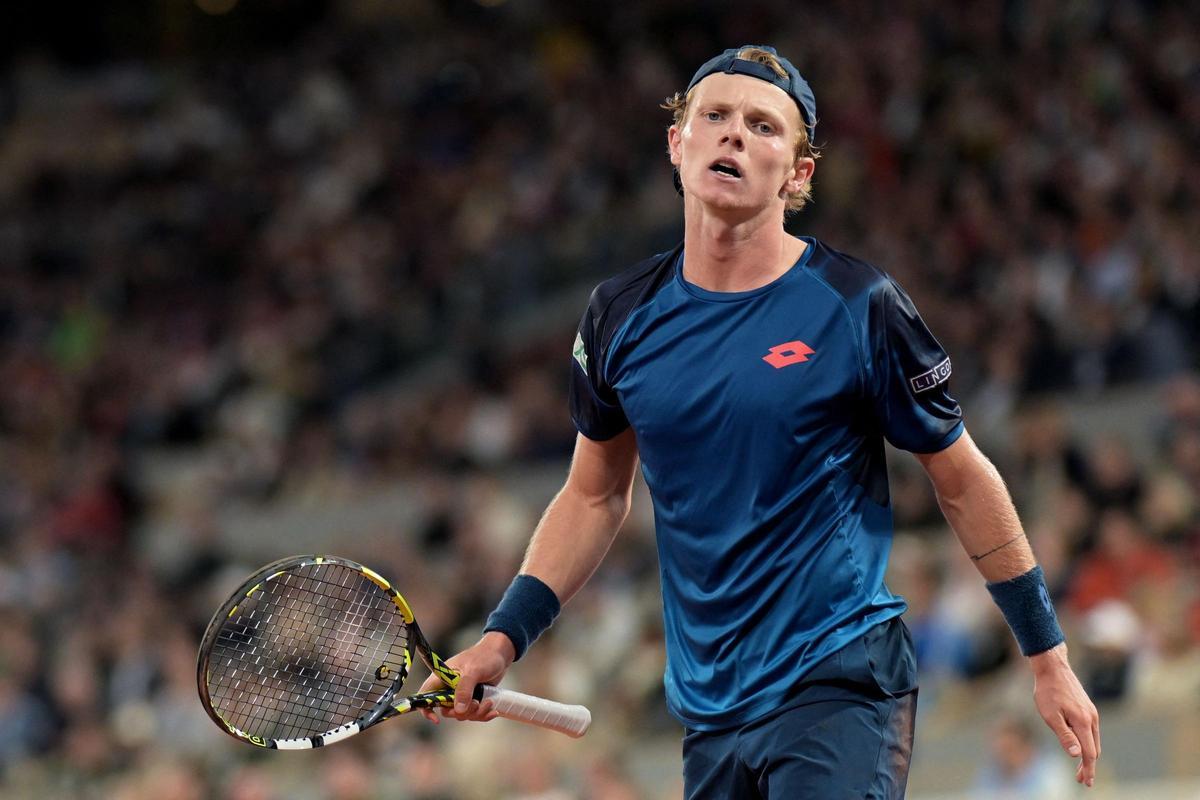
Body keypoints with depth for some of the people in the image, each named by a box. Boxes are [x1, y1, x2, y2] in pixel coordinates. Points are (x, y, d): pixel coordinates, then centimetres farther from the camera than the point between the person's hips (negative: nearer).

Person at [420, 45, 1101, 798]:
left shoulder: (860, 307, -7)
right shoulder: (621, 314, 5)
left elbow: (964, 483, 3)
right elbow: (595, 494, 18)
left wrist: (1048, 658, 5)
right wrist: (504, 637, 7)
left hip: (841, 688, -4)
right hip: (709, 713, 5)